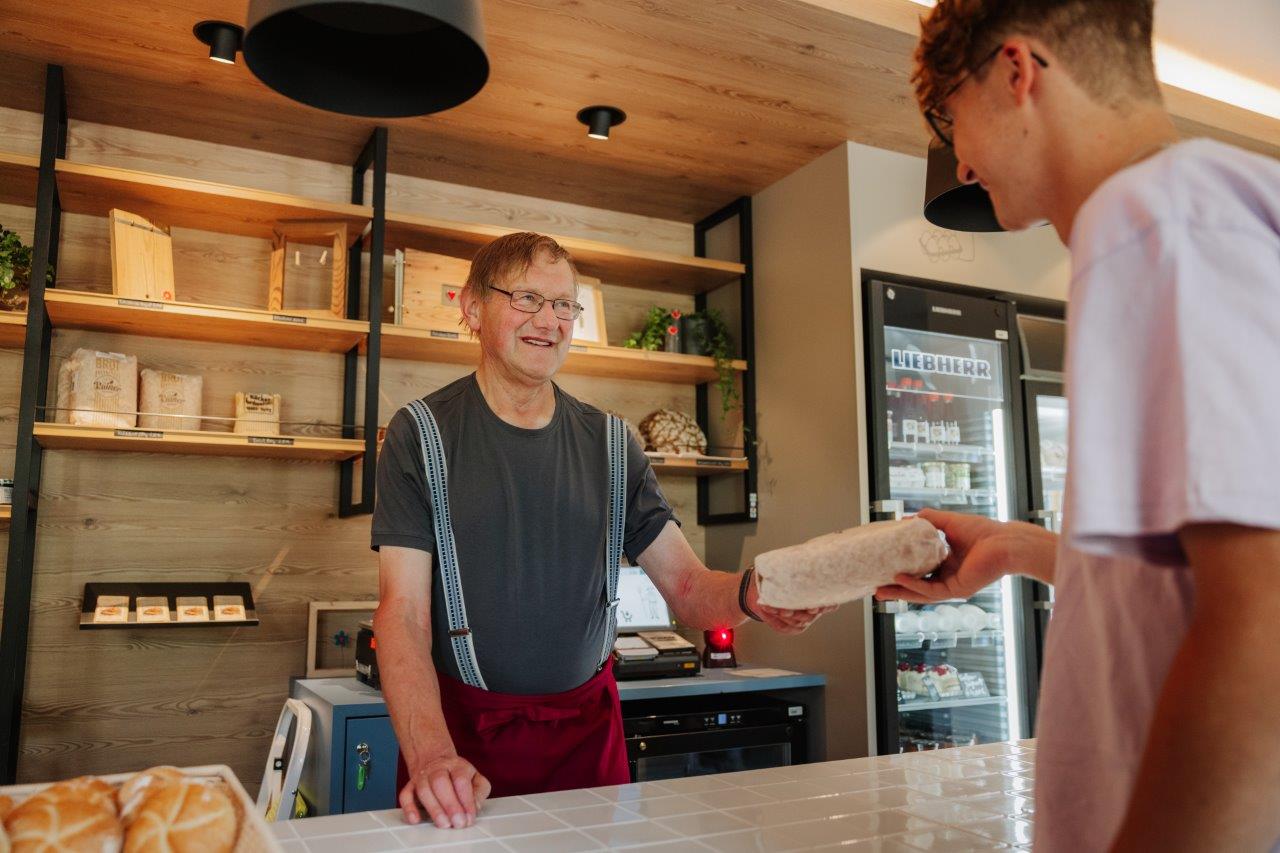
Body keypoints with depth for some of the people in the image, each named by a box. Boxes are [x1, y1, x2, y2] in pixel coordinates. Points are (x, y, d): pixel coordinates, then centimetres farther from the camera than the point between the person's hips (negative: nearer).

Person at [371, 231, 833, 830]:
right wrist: (430, 755, -30)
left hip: (586, 722, 3)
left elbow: (688, 587, -3)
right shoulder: (422, 434, -8)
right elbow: (403, 611, -14)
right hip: (462, 724, -3)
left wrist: (749, 596, -26)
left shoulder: (611, 445, 2)